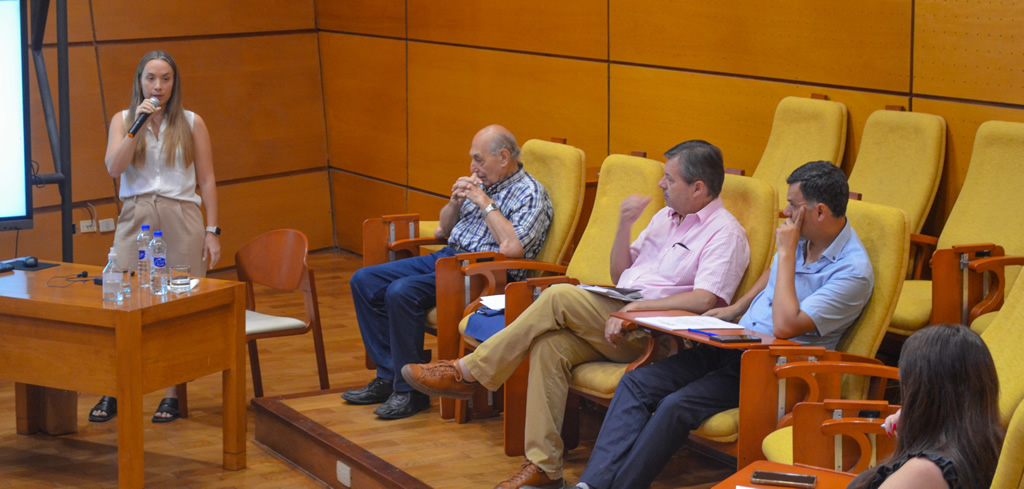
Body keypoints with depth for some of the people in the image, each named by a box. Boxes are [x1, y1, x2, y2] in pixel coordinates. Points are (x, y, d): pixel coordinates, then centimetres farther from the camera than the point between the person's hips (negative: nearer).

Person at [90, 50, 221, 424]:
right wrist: (139, 124, -12)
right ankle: (112, 393, 3)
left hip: (181, 220, -1)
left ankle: (172, 395, 8)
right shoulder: (123, 120, 9)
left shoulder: (192, 123, 7)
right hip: (135, 219, 1)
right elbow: (114, 168, -6)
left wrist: (212, 231, 0)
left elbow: (207, 181, 6)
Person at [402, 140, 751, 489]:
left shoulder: (725, 233, -5)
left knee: (559, 297, -22)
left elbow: (706, 300, -20)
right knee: (550, 345, -22)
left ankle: (468, 373, -15)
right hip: (618, 321, 8)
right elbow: (619, 275, 24)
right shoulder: (666, 216, 23)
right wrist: (624, 226, 7)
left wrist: (637, 308, -25)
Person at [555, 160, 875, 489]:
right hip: (734, 345, 8)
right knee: (636, 383, -11)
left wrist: (786, 253, -20)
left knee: (677, 406, -29)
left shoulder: (853, 270, -17)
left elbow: (784, 327, -26)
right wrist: (734, 309, 19)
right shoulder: (800, 237, 8)